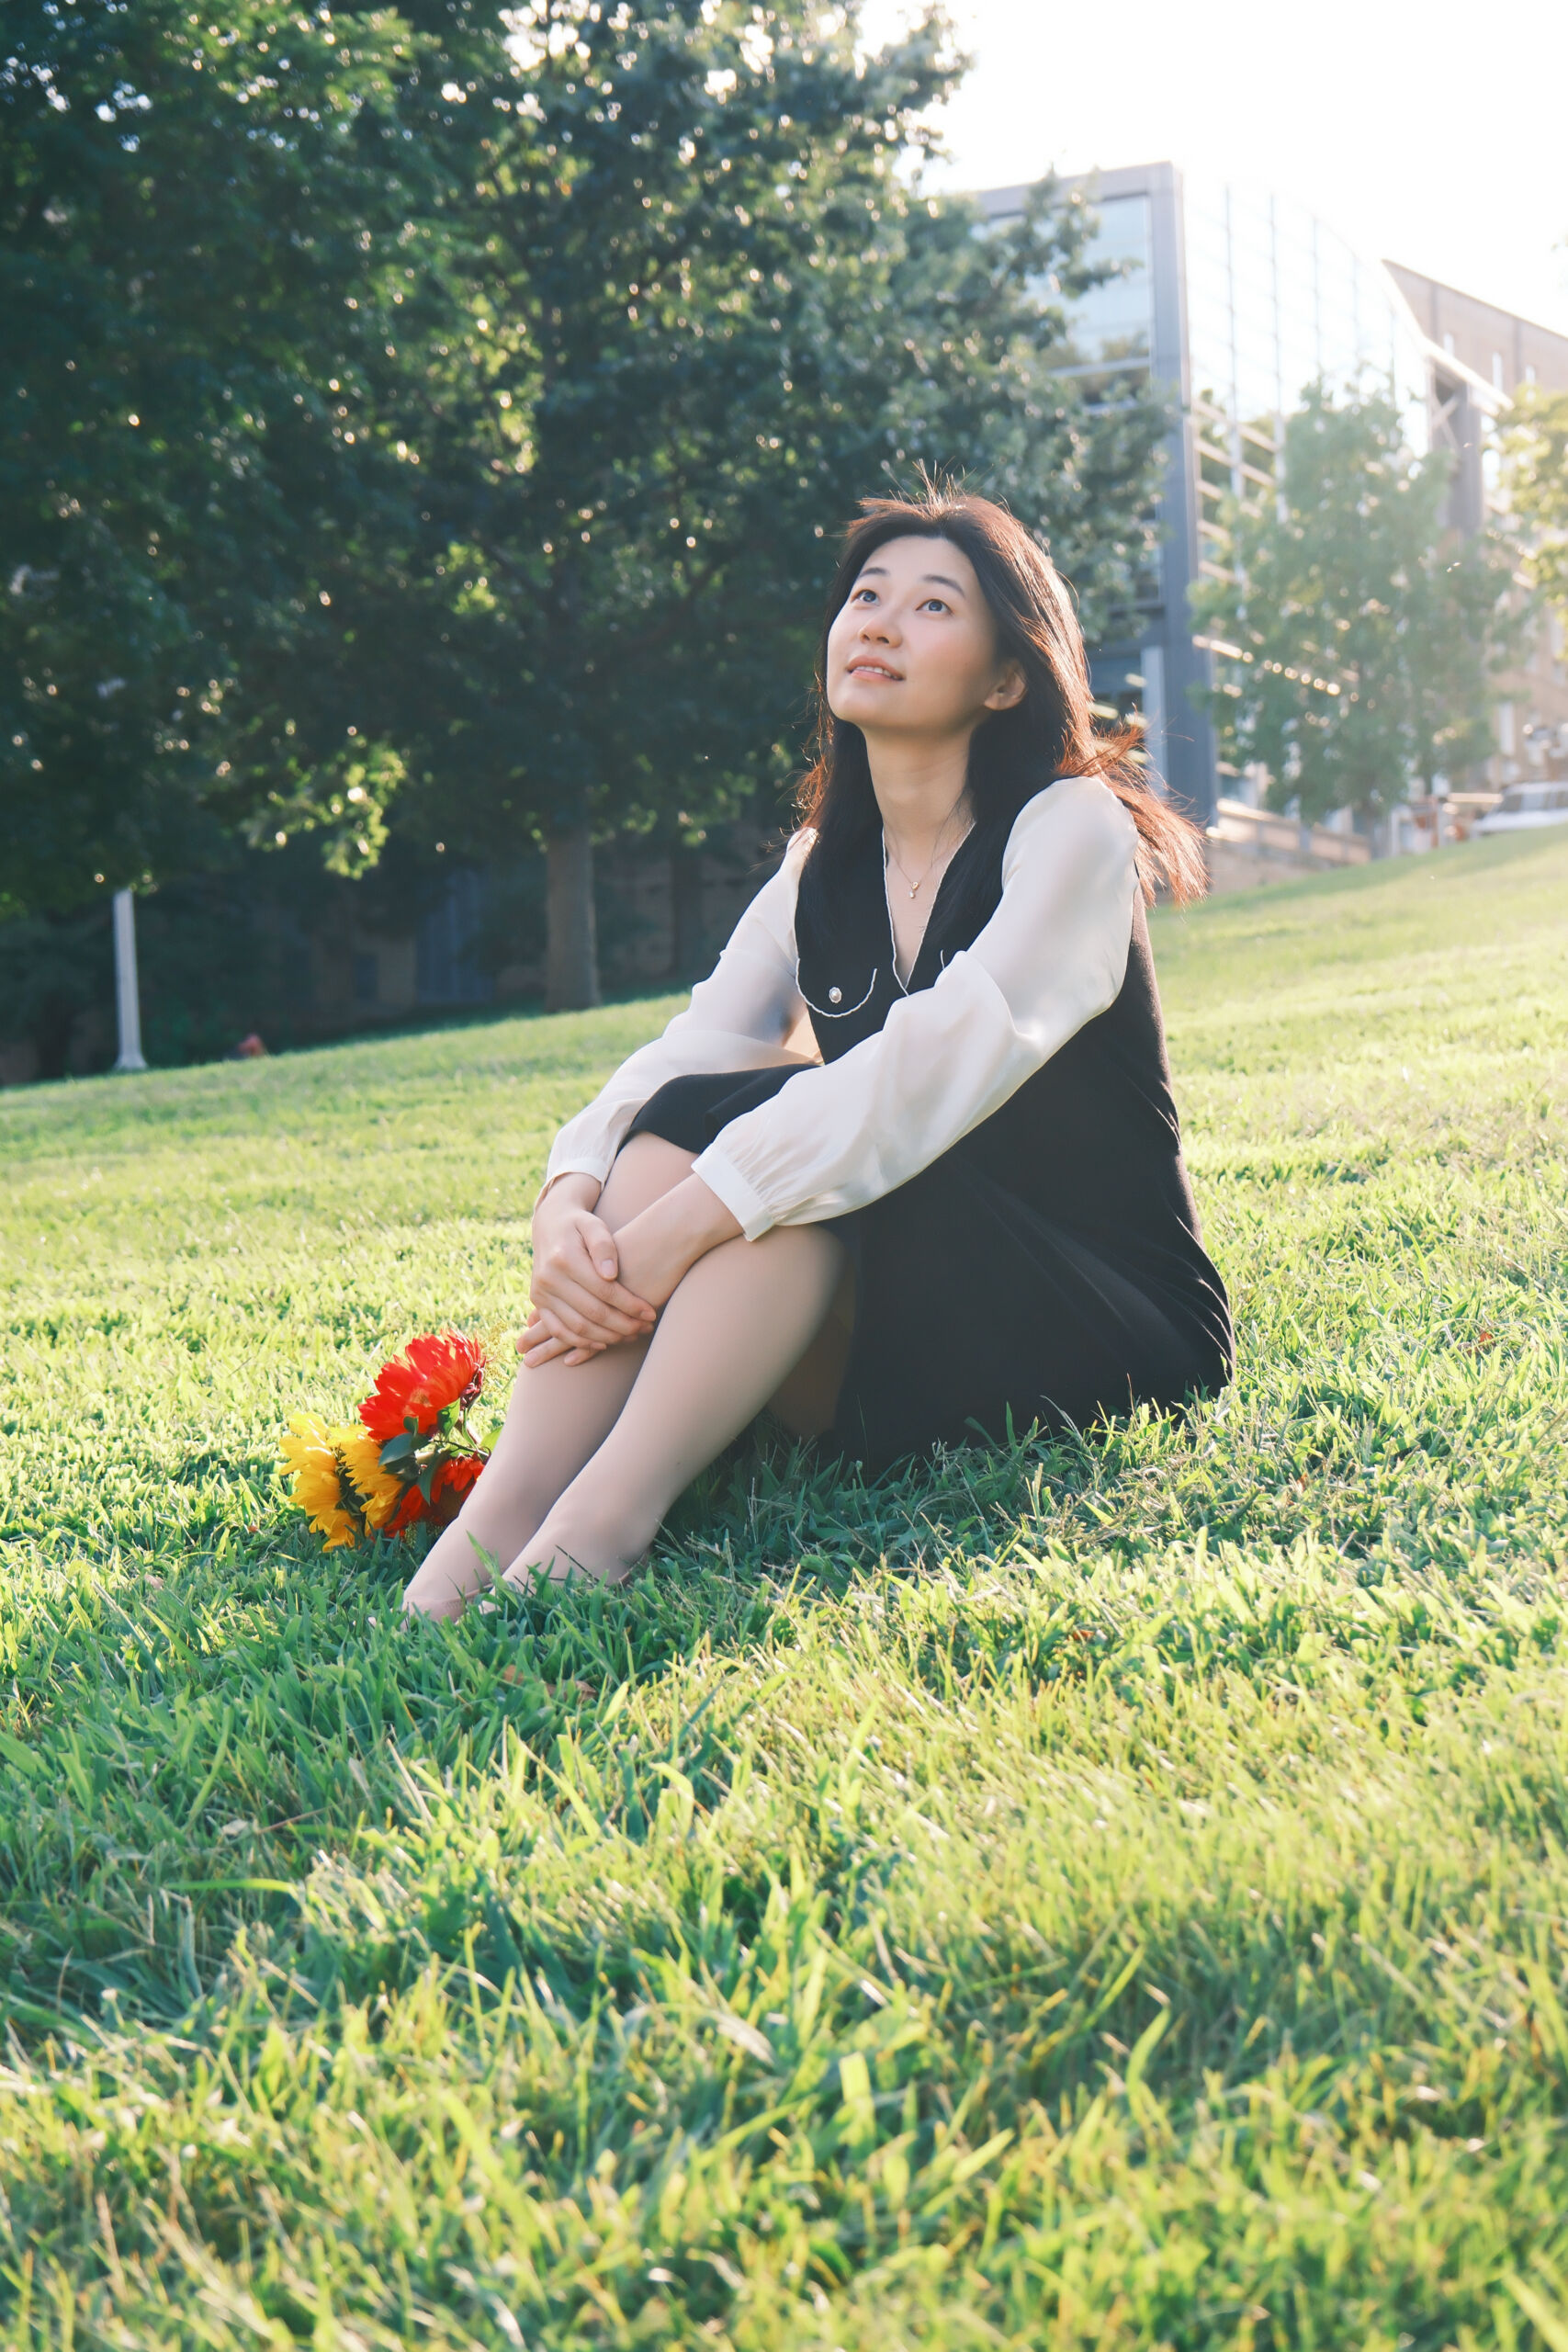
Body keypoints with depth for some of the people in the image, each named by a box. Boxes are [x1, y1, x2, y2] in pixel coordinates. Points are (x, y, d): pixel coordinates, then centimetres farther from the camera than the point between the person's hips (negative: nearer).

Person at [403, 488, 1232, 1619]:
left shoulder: (1073, 829, -8)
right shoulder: (821, 872, 12)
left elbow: (945, 1058, -25)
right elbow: (685, 1052, -3)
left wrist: (676, 1228, -33)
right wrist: (571, 1204, -26)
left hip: (1114, 1333, -5)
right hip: (901, 1350, 5)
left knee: (777, 1134, -27)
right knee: (694, 1114, -19)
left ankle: (599, 1524, -40)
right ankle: (503, 1512, -34)